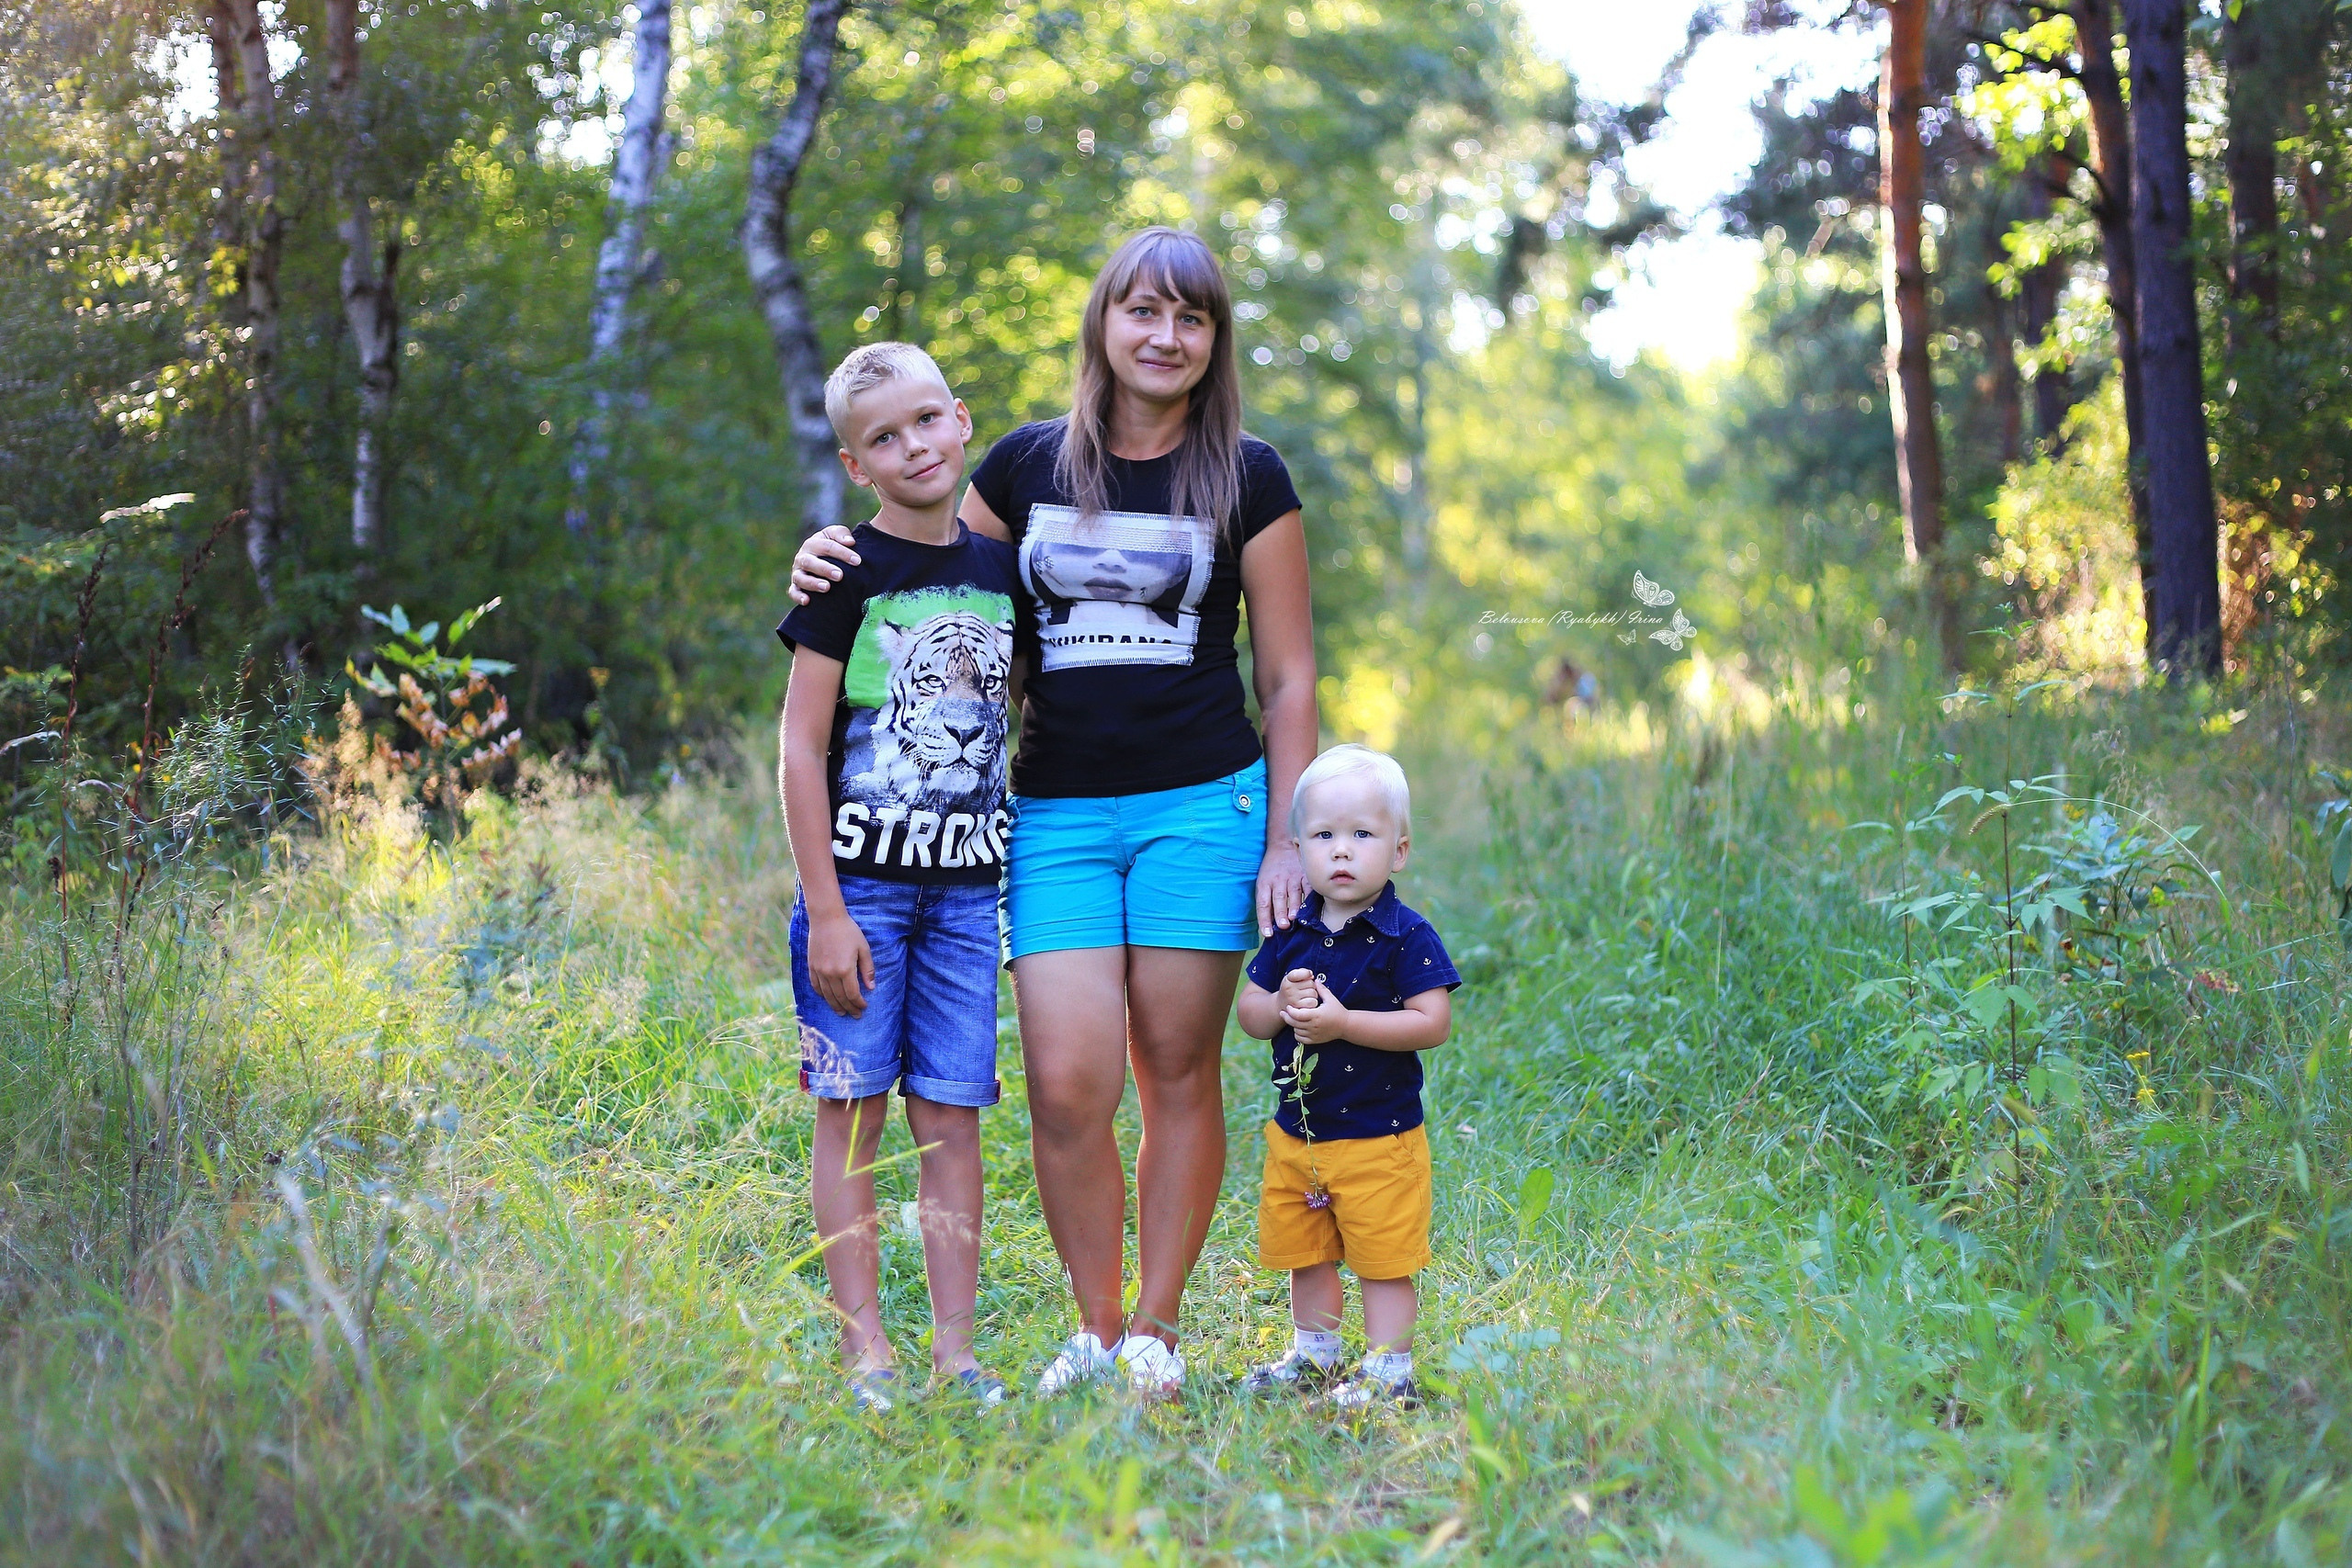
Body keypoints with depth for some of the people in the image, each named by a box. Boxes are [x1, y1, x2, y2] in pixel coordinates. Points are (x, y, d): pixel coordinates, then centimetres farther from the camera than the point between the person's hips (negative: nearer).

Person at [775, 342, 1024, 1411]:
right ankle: (864, 1350, 5)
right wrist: (826, 912, -11)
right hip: (860, 881, -4)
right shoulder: (852, 571, -6)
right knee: (852, 1112, 0)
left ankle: (954, 1350, 9)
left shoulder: (1002, 570, 8)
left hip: (966, 889, 4)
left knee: (953, 1117, 5)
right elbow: (800, 747, -7)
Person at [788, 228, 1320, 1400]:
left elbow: (1288, 677, 5)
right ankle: (1095, 1329, 8)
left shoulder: (1246, 479, 3)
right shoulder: (1027, 466, 8)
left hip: (1202, 805, -1)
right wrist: (835, 566, -2)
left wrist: (1287, 839, -2)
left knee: (1177, 1073, 2)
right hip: (1057, 810, 1)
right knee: (1068, 1084, -8)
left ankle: (1156, 1328, 15)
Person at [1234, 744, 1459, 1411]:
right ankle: (1313, 1355, 36)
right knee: (1305, 1254, 19)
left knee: (1384, 1260, 0)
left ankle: (1388, 1372, 11)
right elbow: (1249, 1012, 8)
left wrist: (1342, 1022, -24)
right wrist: (1282, 1005, -15)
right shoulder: (1292, 934, 3)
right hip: (1297, 1129, 6)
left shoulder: (1408, 937, -12)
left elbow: (1432, 1023, -20)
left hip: (1377, 1137, -6)